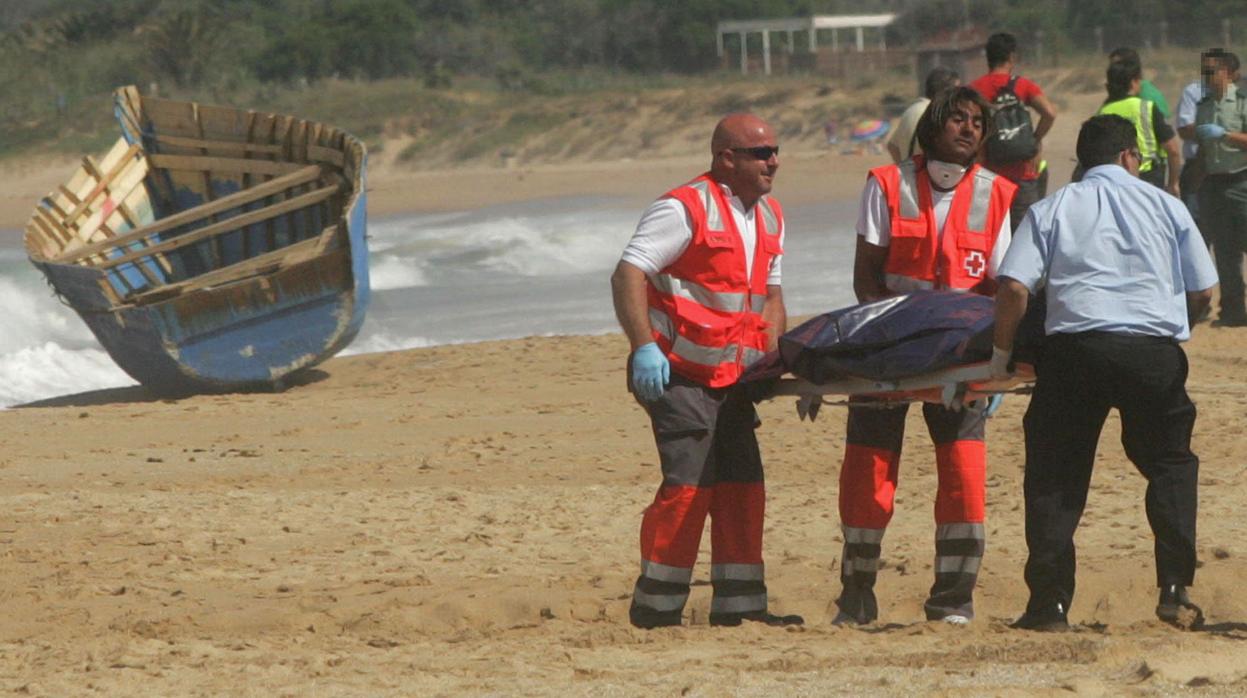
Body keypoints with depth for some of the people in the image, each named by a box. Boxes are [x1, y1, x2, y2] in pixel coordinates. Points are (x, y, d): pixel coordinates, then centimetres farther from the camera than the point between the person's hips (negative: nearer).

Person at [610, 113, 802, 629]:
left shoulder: (769, 218, 13)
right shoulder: (685, 209, -13)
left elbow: (769, 297, 24)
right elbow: (628, 275, -20)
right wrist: (644, 346, -30)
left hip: (729, 379, 8)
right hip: (678, 374, -8)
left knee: (741, 486, 7)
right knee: (689, 484, -13)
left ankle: (740, 605, 14)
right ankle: (655, 607, -7)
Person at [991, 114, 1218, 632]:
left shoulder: (1051, 210, 11)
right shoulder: (1165, 206, 13)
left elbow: (1014, 286, -2)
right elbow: (1204, 292, 15)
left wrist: (1001, 353, 10)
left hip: (1075, 345, 0)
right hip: (1155, 350, 0)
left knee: (1054, 474, 8)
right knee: (1170, 465, 18)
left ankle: (1049, 603, 2)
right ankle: (1175, 589, 7)